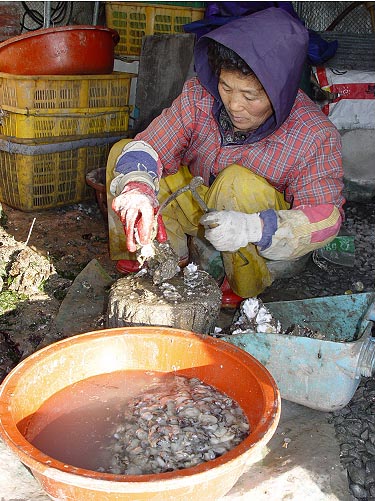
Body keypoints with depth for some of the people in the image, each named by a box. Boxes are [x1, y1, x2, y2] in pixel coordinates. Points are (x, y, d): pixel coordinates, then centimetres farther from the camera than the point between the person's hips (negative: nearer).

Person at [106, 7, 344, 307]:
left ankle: (244, 287, -12)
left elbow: (326, 217, -27)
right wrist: (137, 186, -44)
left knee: (240, 180, -36)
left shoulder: (316, 136, -26)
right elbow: (150, 146, -18)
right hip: (196, 205, 4)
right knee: (123, 151, -11)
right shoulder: (199, 96, -19)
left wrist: (253, 228, -45)